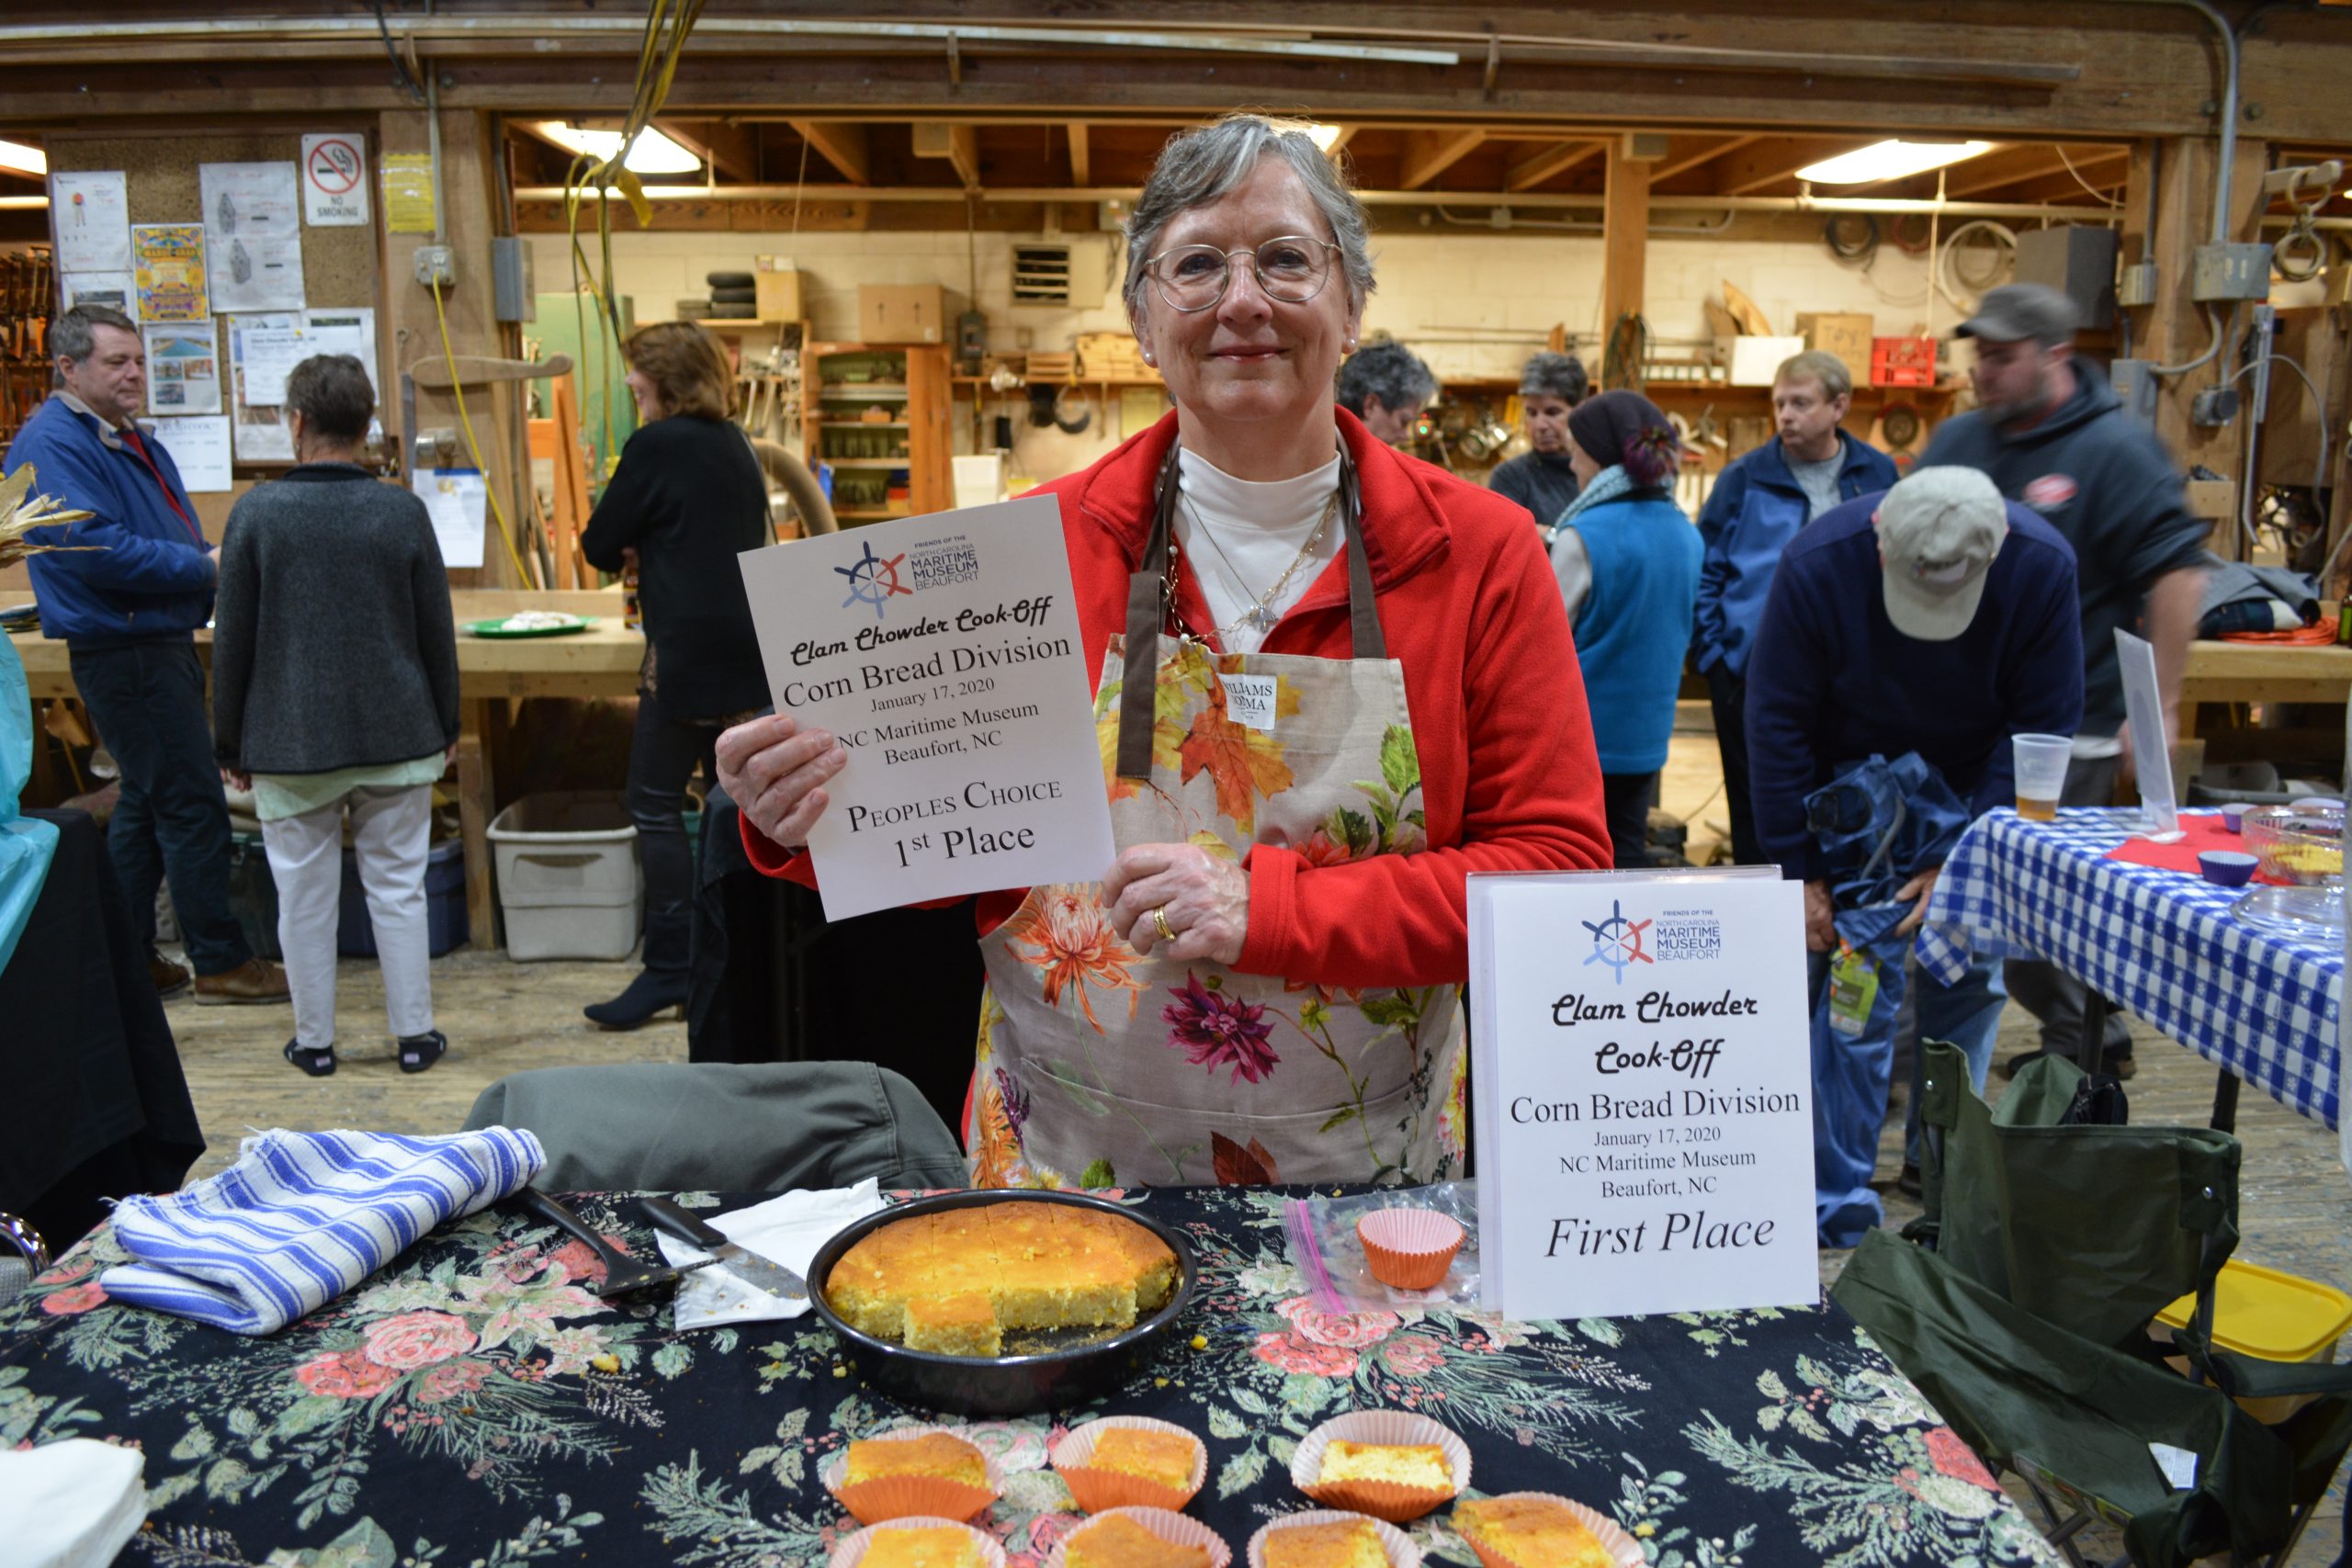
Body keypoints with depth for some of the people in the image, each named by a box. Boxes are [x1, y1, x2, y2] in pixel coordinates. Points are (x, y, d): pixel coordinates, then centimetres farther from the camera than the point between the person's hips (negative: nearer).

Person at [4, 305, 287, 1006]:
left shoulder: (133, 438, 16)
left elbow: (169, 537, 22)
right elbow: (95, 548, -24)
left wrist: (216, 560, 3)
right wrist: (206, 566, -19)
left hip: (163, 643, 10)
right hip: (123, 652, -10)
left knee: (148, 804, 15)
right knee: (193, 806, -6)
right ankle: (220, 962, 2)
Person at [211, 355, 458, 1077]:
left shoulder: (257, 512, -7)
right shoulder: (403, 511, -4)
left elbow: (232, 641, -3)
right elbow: (437, 632, 1)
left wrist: (230, 745, 7)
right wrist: (446, 725, 14)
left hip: (290, 744, -1)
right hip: (397, 737, 1)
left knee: (305, 895, 9)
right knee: (398, 887, 8)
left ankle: (314, 1040, 19)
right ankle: (414, 1034, 13)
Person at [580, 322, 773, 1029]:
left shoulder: (656, 446, -10)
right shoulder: (735, 443, 14)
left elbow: (598, 546, -6)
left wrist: (629, 550, 16)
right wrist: (651, 552, 10)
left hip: (689, 652, -8)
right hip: (747, 646, 8)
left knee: (655, 806, -1)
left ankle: (670, 966, 1)